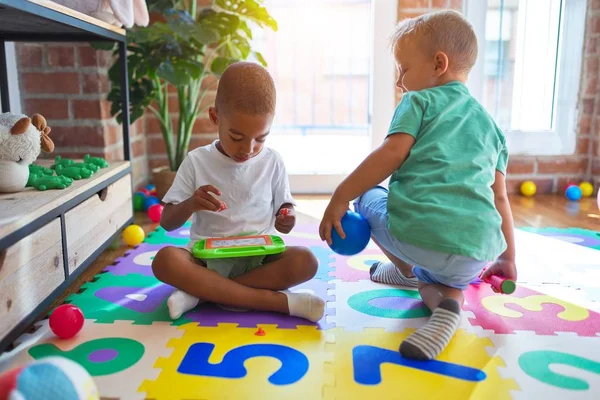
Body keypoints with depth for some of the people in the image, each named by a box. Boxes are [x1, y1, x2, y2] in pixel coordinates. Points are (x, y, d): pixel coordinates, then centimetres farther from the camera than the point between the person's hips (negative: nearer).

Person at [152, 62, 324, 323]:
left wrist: (285, 220, -13)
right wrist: (190, 204, -21)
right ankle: (278, 300, -30)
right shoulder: (196, 161, -1)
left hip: (259, 257, 1)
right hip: (208, 257, 0)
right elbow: (166, 222, 1)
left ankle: (201, 292, -22)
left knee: (305, 261, -28)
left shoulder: (272, 161, 1)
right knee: (165, 260, -31)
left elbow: (284, 207, 11)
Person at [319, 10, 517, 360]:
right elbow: (500, 198, 22)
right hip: (478, 252, 4)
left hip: (414, 232, -4)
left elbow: (392, 153, -8)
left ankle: (408, 271, 30)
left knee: (368, 197, 26)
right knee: (454, 274, 36)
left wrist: (340, 198, -5)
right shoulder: (490, 124, 24)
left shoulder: (420, 101, 9)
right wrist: (507, 258, 29)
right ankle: (446, 298, 1)